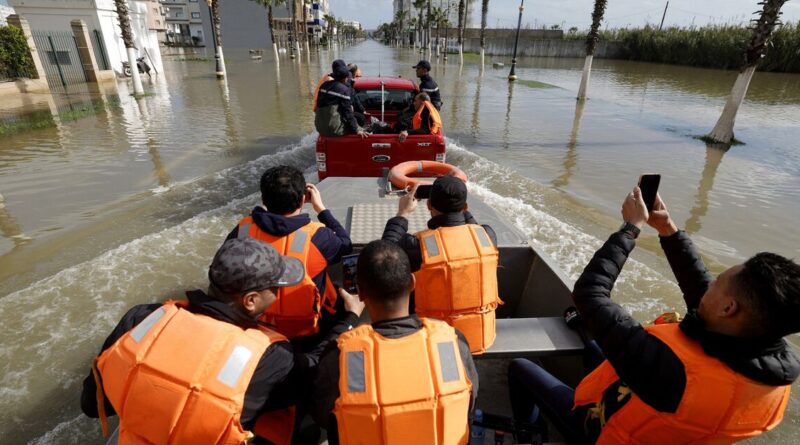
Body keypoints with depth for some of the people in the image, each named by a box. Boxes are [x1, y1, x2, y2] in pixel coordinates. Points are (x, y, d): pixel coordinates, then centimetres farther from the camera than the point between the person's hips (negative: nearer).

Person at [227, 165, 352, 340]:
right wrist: (321, 208, -1)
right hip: (306, 330, -4)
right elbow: (346, 246, -6)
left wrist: (268, 205, 7)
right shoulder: (317, 235, -27)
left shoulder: (243, 229, -17)